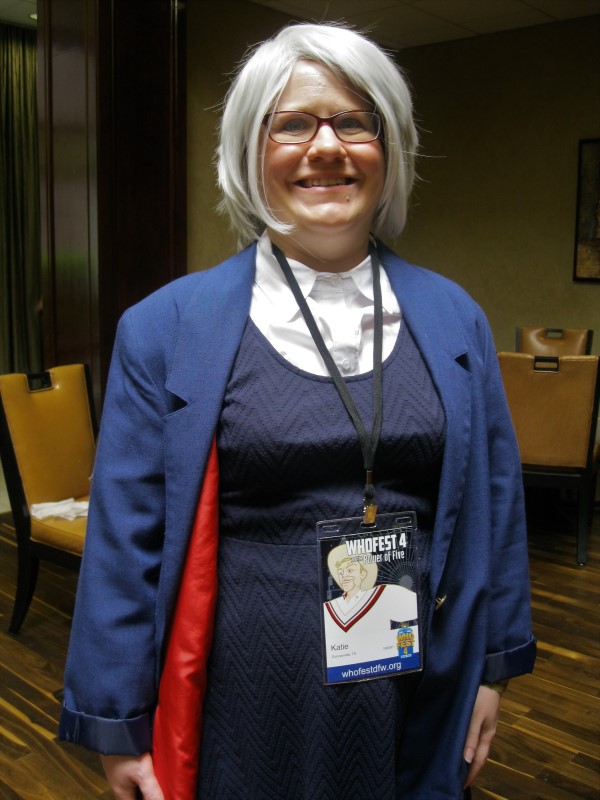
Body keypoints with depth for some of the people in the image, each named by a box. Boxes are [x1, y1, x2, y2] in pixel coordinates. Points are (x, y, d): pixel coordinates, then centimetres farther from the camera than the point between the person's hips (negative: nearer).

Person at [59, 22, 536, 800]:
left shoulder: (454, 319, 1)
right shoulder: (167, 327, -7)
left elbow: (493, 503, 7)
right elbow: (125, 535, -6)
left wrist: (491, 667, 7)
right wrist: (119, 726, -3)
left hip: (419, 701, 3)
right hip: (248, 701, -2)